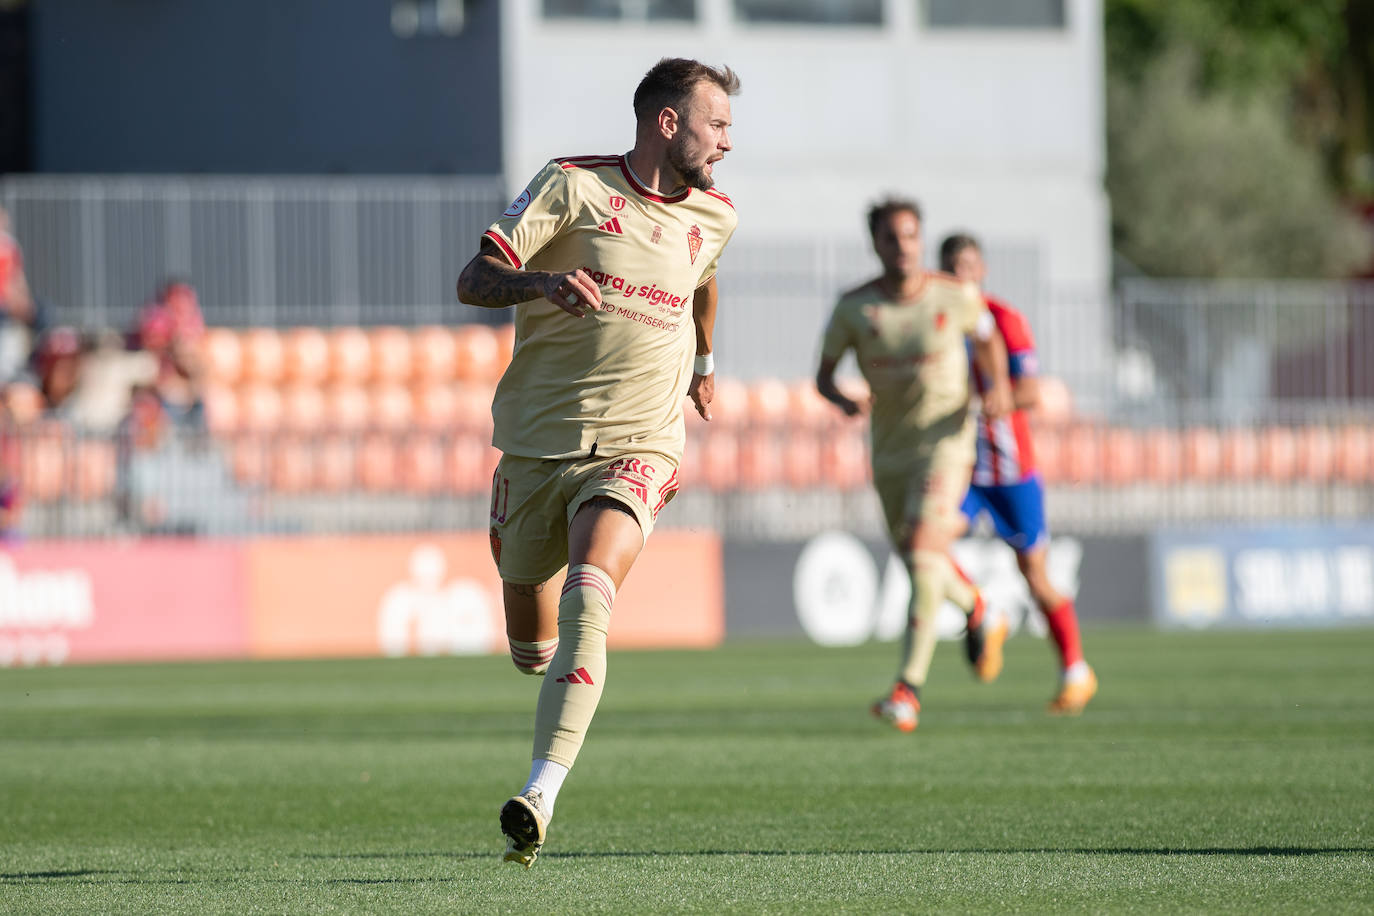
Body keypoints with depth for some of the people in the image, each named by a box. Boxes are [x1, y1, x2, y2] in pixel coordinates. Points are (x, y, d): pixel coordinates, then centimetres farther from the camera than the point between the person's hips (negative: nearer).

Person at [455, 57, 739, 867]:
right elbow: (475, 281, -10)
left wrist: (705, 362, 46)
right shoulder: (573, 186, -4)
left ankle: (540, 797, -37)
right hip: (537, 442, 0)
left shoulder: (713, 214, 9)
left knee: (588, 598, -27)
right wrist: (541, 283, -29)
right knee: (531, 647, 7)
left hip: (636, 449, 0)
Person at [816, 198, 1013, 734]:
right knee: (914, 559, 16)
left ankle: (909, 688, -23)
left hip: (944, 440, -3)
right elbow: (823, 376, -1)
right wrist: (844, 402, -24)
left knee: (924, 552, -20)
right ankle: (976, 612, 51)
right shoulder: (853, 308, -7)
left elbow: (988, 339, 12)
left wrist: (999, 387, -7)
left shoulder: (954, 296, -8)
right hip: (889, 448, 4)